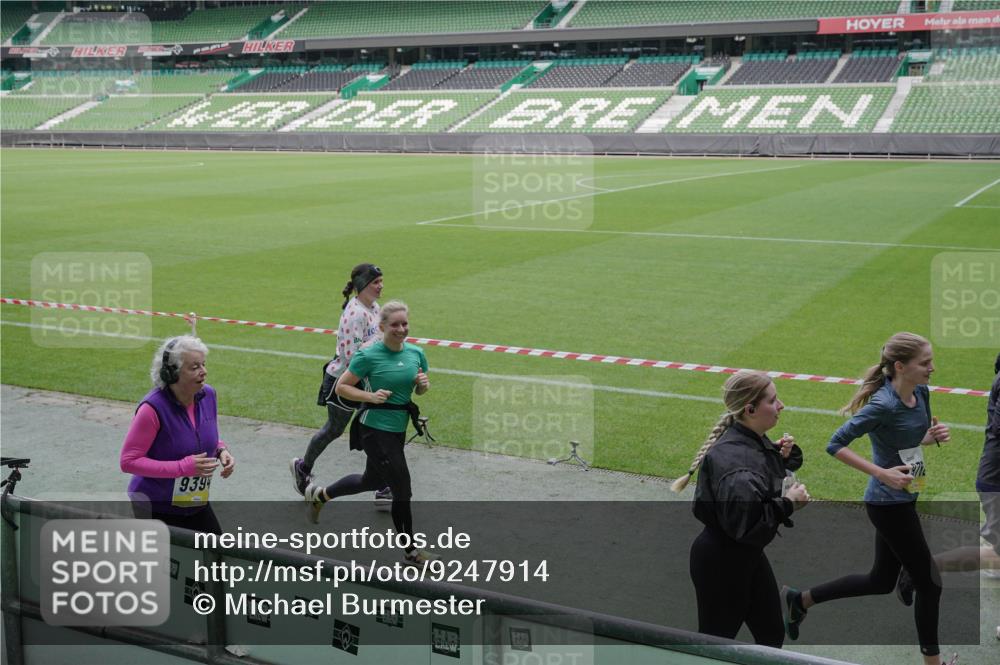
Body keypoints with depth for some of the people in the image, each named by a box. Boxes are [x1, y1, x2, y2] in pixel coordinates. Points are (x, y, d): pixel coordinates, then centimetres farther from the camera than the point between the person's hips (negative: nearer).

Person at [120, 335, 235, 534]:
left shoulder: (207, 395, -4)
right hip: (155, 509, -6)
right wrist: (184, 467, -27)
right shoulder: (154, 408, -24)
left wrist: (221, 450, -8)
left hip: (196, 504, 6)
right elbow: (128, 461, -22)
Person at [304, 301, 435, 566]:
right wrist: (370, 396, -22)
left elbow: (420, 390, 15)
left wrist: (423, 383, -8)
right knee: (402, 491, -2)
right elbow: (341, 387, -8)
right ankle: (410, 551, 16)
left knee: (373, 481, 26)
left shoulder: (416, 353, 2)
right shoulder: (368, 356, -15)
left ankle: (318, 495, 48)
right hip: (375, 429, -8)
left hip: (398, 429, 8)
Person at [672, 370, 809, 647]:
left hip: (749, 555, 9)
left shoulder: (757, 442, 0)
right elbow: (744, 523, -34)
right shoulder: (734, 460, -29)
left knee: (772, 634, 20)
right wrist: (788, 503, -23)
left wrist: (783, 454, -2)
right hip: (721, 563, -9)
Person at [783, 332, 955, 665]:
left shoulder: (922, 393, 0)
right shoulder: (883, 406, -24)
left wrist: (936, 435, -6)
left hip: (903, 500, 9)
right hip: (888, 504, -9)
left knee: (881, 580, 19)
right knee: (929, 583, 3)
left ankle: (799, 599, 30)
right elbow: (836, 444, -24)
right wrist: (883, 474, -27)